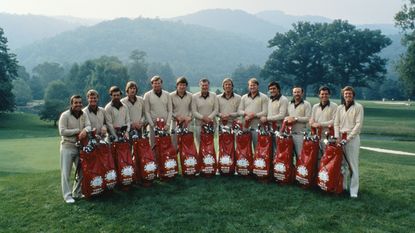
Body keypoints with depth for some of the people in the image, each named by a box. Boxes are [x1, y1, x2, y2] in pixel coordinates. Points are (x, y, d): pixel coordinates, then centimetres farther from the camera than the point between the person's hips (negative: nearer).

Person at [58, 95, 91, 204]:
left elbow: (89, 126, -6)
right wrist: (78, 130, -14)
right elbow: (62, 132, -15)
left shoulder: (84, 115, 7)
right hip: (67, 147, -5)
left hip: (80, 146, 5)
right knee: (66, 172, -1)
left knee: (81, 171, 9)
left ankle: (77, 193, 24)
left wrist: (85, 130, -29)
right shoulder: (65, 115, -8)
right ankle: (67, 195, 8)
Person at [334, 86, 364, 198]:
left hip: (352, 138, -4)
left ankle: (354, 190, 1)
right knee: (341, 163, 7)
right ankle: (342, 186, 19)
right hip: (340, 138, 4)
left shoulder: (358, 107, 0)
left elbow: (359, 124, -7)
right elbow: (336, 123, 11)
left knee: (353, 165, -3)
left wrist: (348, 138, -12)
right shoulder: (340, 108, 13)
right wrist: (337, 137, -4)